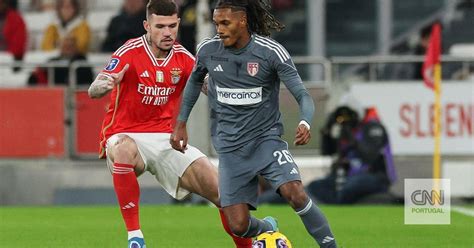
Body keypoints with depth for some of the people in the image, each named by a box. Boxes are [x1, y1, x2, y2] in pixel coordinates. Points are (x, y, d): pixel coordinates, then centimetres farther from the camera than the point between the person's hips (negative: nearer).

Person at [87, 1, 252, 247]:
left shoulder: (183, 58, 1)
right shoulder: (129, 53, -12)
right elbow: (93, 91, -21)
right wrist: (103, 85, -45)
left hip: (166, 139, 4)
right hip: (126, 135, -4)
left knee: (219, 188, -8)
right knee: (124, 149, -41)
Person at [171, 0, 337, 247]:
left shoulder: (271, 52, -13)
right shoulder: (207, 50, -3)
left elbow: (302, 94, -15)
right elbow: (194, 81, 19)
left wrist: (305, 123, -36)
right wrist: (181, 123, 16)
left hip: (266, 138, -3)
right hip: (230, 148, 3)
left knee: (295, 194, -28)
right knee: (239, 226, -5)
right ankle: (267, 228, 32)